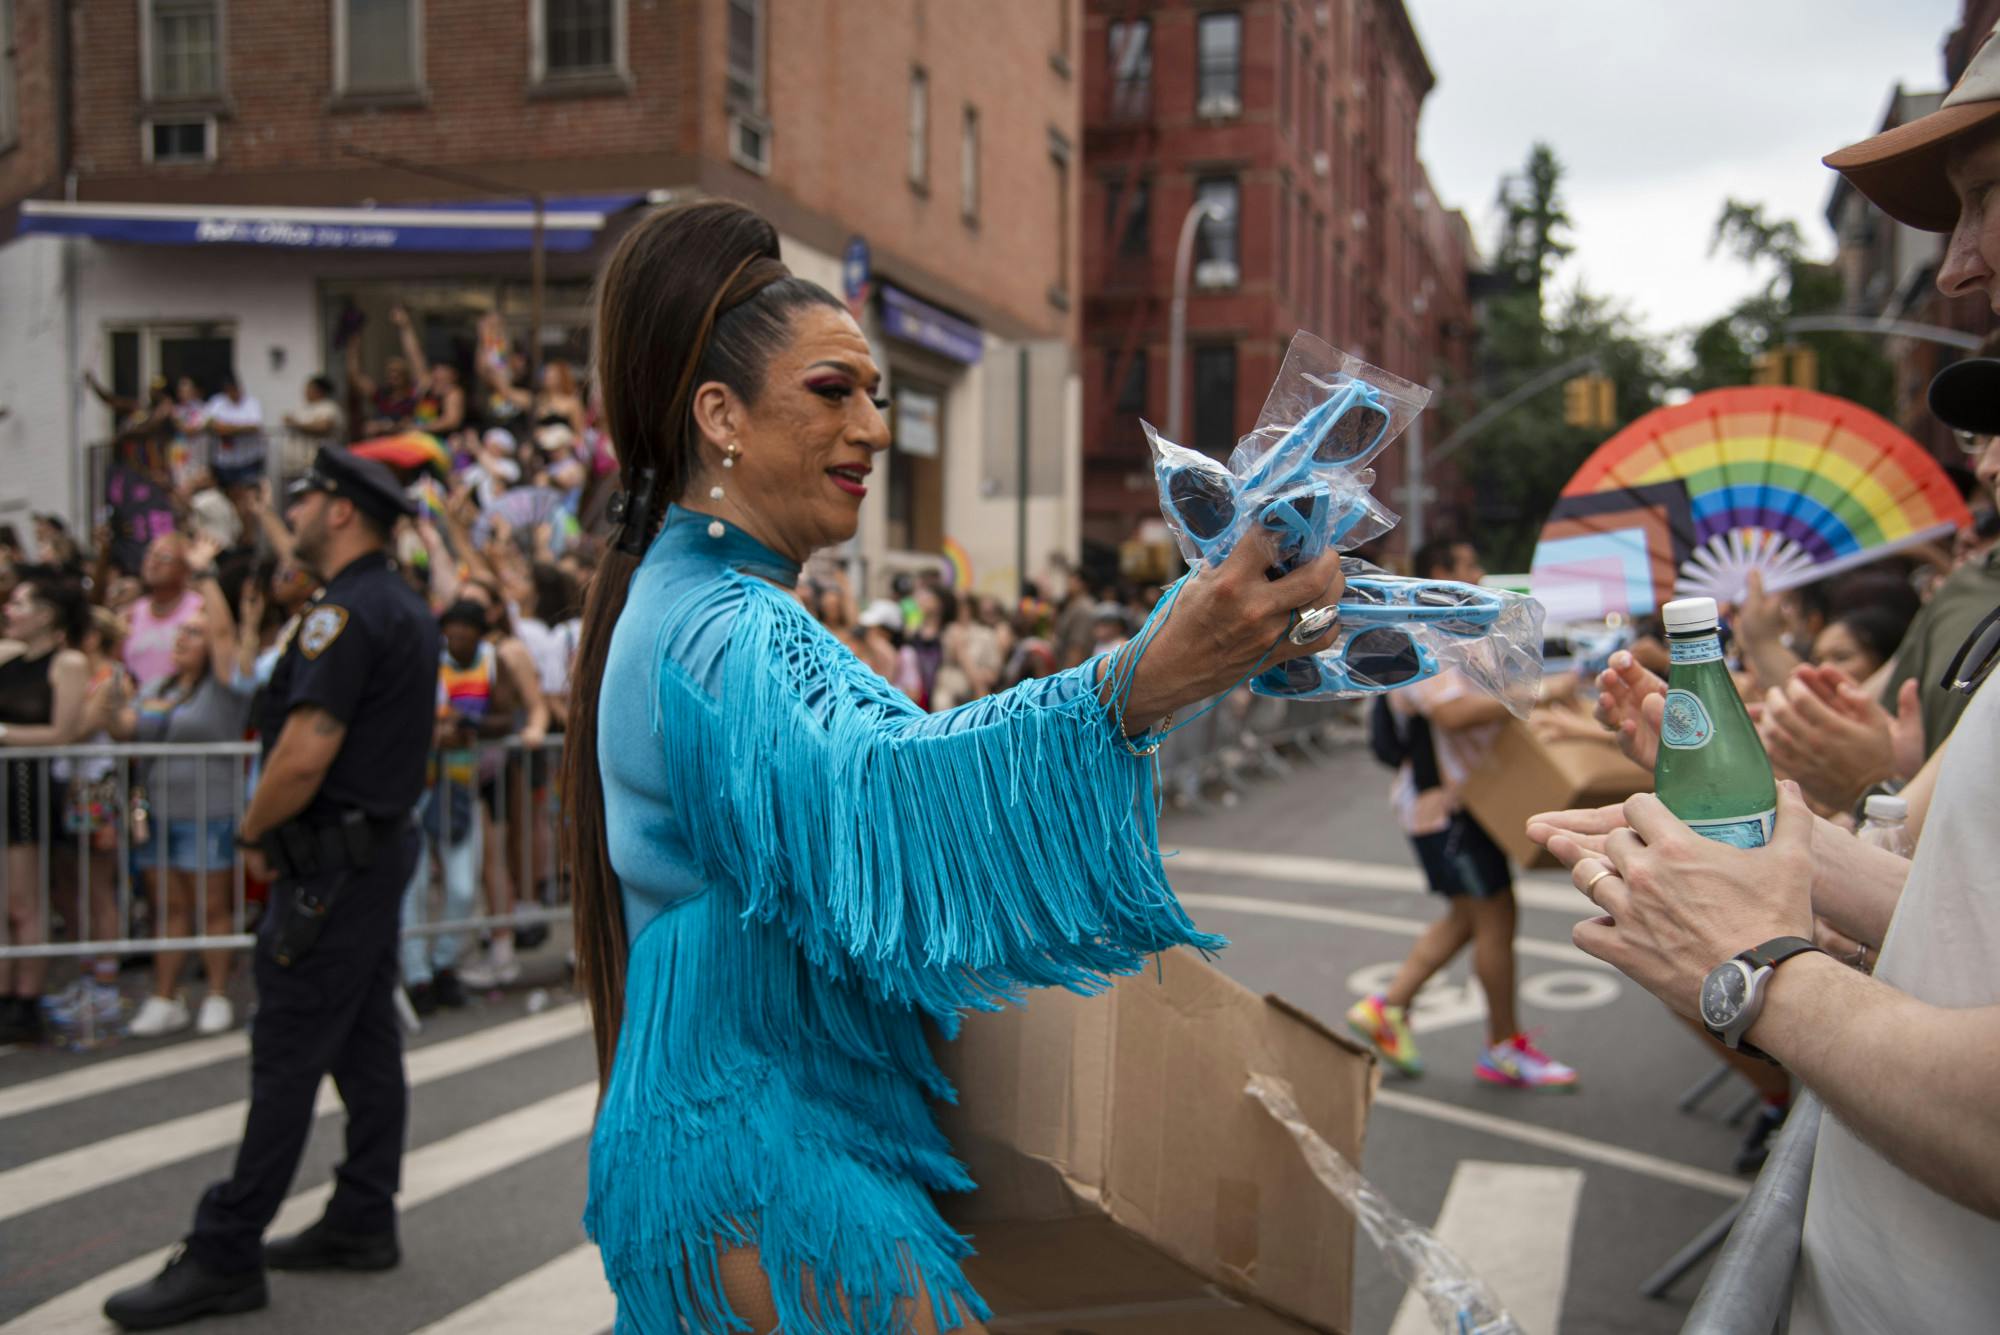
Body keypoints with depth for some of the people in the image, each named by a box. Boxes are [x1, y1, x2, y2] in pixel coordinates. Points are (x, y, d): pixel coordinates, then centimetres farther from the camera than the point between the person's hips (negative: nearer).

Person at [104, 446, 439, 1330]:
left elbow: (305, 753, -25)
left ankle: (224, 1258, 3)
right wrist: (278, 831, 13)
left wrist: (254, 834, -8)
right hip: (381, 848, 10)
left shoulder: (346, 612, -18)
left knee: (286, 1060, -5)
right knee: (367, 1045, 14)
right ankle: (362, 1223, 23)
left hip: (331, 863, -10)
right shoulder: (407, 608, 14)